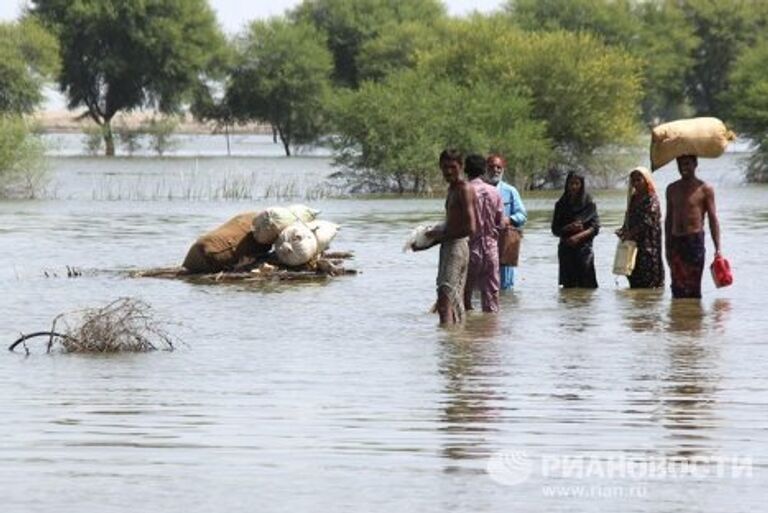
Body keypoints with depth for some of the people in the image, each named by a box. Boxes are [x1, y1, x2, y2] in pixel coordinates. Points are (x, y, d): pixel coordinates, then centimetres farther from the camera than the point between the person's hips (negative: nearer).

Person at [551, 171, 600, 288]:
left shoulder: (589, 204, 4)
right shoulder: (561, 205, 10)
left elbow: (595, 228, -1)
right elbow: (555, 230, 8)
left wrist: (579, 236, -16)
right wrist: (569, 228, -12)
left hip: (584, 248, -2)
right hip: (566, 249, 2)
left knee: (587, 287, -10)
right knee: (568, 286, -3)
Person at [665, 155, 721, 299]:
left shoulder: (705, 189, -1)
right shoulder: (672, 189, 14)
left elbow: (713, 219, -3)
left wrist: (717, 248, -9)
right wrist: (667, 246, 14)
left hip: (695, 240, -4)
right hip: (675, 242, 5)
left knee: (693, 286, -5)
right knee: (677, 287, 2)